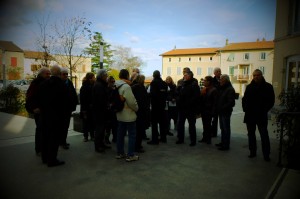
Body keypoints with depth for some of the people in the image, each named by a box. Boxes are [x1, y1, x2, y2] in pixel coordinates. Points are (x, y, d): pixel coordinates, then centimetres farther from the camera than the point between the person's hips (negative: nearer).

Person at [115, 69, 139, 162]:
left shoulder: (116, 86, 6)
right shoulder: (126, 86, -20)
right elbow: (131, 101, -20)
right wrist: (136, 108, -5)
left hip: (120, 114, 9)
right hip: (129, 115, -8)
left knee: (120, 134, 15)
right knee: (132, 134, 1)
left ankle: (120, 153, 26)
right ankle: (130, 155, 6)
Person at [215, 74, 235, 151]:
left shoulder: (230, 89, -14)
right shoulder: (221, 88, 14)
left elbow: (231, 102, -20)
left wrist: (222, 108, -20)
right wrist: (217, 108, 7)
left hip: (226, 112, -9)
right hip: (221, 112, 9)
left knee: (226, 128, -1)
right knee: (222, 128, 16)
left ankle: (226, 145, 6)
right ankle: (223, 142, 27)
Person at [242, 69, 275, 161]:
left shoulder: (268, 87, -1)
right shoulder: (249, 87, 8)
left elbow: (271, 101, -1)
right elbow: (244, 99, 12)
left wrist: (265, 110, -9)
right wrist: (245, 108, -1)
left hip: (261, 116, -4)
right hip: (250, 115, 4)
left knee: (264, 135, -1)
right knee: (251, 134, 11)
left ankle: (266, 155, 8)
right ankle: (252, 152, 22)